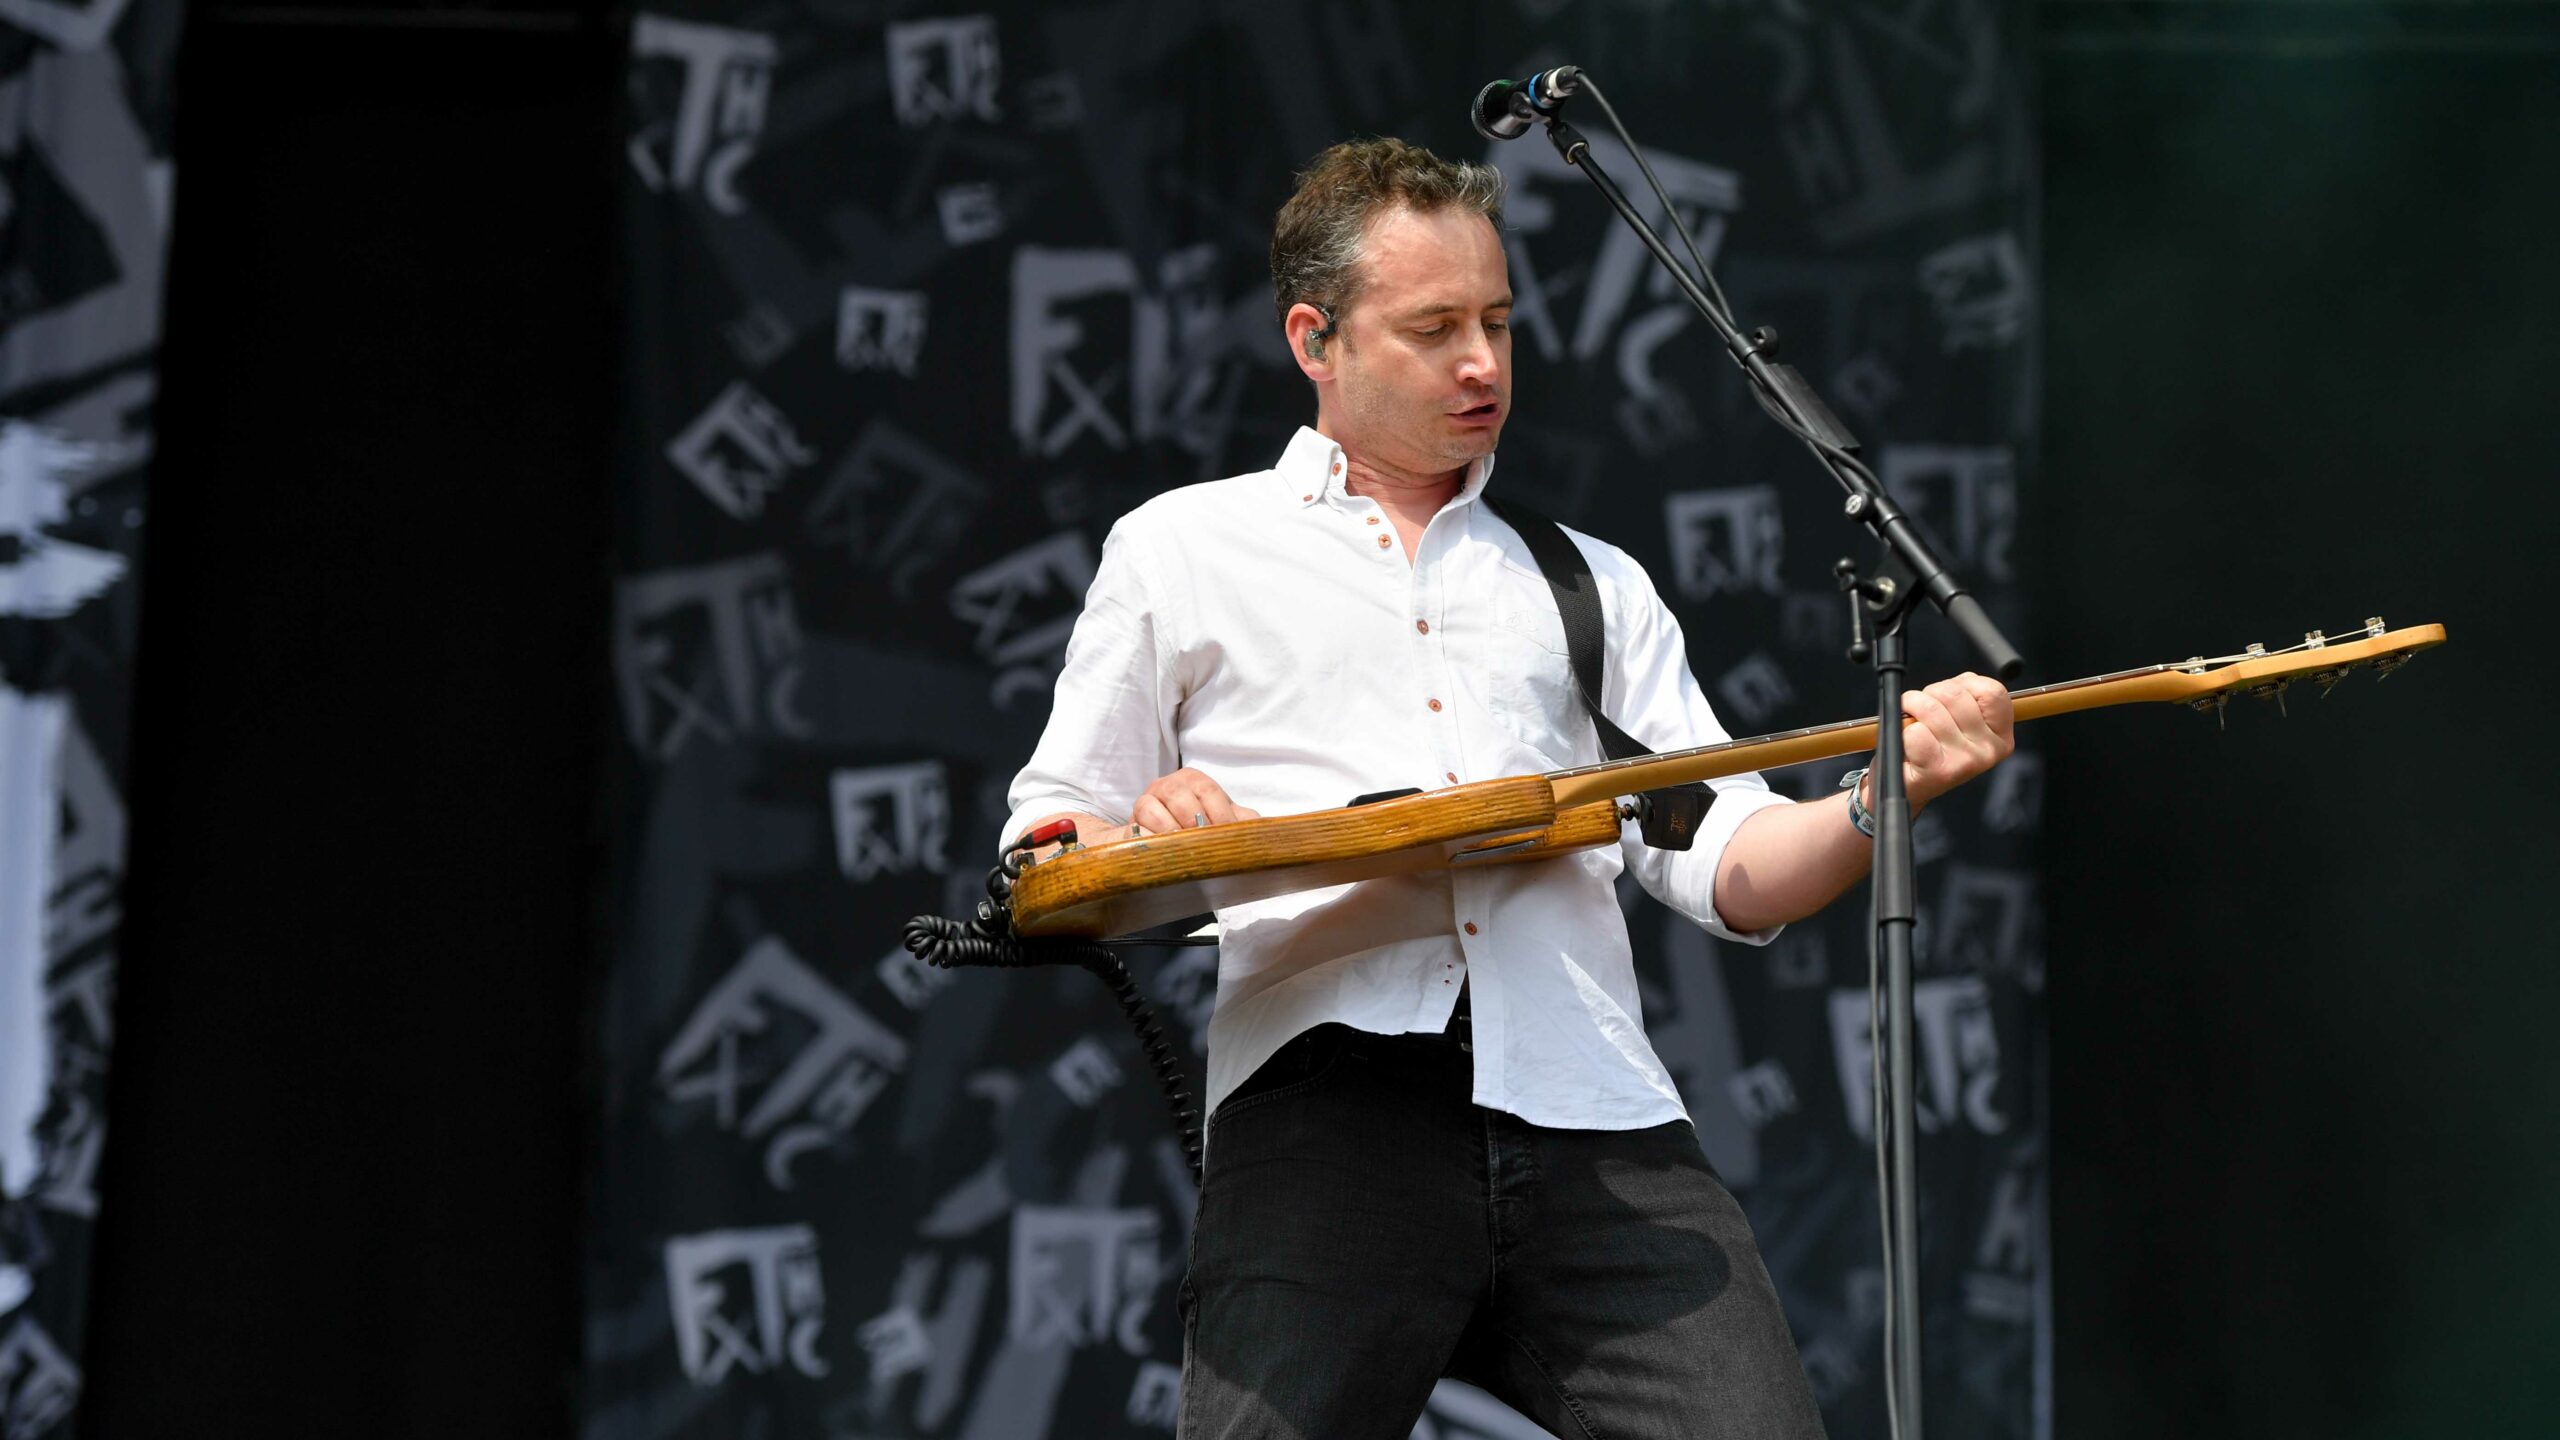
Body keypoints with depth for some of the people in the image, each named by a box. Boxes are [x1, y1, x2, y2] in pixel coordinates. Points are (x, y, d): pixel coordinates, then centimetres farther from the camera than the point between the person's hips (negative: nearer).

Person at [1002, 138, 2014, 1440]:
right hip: (1326, 1106, -2)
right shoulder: (1184, 550, 19)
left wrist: (1893, 790, -3)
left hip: (1596, 1120, 2)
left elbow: (1730, 871, 16)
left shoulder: (1593, 585, 26)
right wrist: (1142, 842, -7)